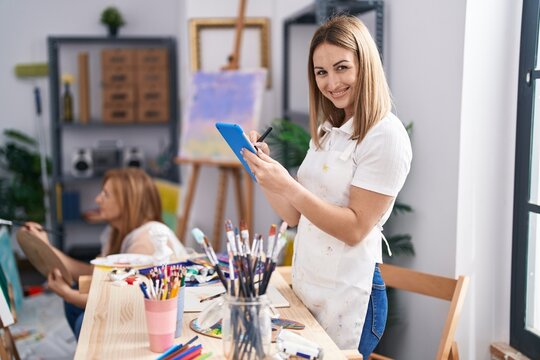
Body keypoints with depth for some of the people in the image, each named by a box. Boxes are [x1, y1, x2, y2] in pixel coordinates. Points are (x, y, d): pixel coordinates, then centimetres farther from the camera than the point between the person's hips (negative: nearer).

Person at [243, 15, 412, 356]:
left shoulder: (386, 135, -14)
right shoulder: (327, 131, 9)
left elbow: (355, 229, -18)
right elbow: (297, 215, 9)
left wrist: (288, 186, -25)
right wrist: (264, 173, -5)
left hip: (348, 299, -7)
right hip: (306, 289, 7)